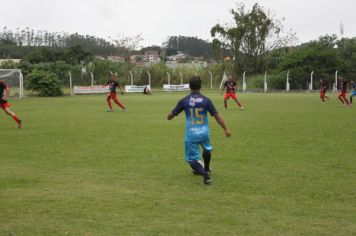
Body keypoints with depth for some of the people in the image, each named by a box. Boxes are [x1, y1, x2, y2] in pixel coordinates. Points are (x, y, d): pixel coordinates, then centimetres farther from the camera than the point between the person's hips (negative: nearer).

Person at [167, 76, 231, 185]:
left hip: (191, 134, -2)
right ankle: (206, 169, 51)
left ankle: (205, 174, -17)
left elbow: (171, 115, 2)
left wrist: (169, 117, 27)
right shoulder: (206, 100, -5)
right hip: (204, 132, 2)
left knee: (191, 159, 6)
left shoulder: (184, 101, -5)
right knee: (207, 149, 32)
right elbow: (217, 116, -5)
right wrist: (226, 129, 4)